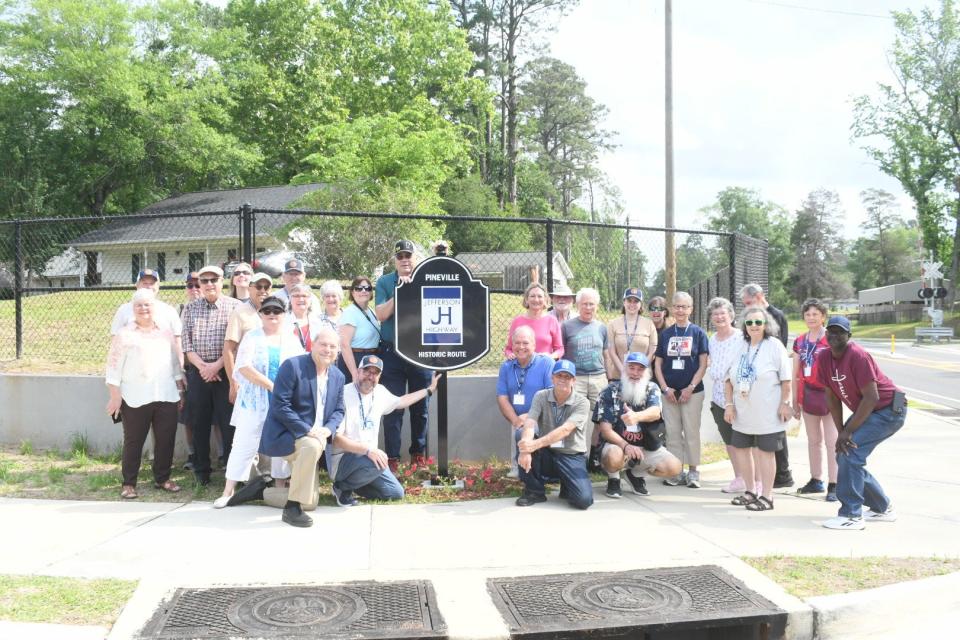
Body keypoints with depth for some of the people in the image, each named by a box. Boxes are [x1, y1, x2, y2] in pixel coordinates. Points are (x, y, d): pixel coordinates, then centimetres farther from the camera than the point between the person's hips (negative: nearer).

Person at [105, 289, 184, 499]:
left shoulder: (166, 333, 12)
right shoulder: (124, 335, 0)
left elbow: (175, 363, 17)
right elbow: (114, 366, -3)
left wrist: (180, 389, 13)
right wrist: (115, 396, -8)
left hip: (167, 396, 3)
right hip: (135, 399, -3)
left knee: (166, 439, 7)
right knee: (133, 441, 3)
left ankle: (162, 478, 22)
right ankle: (128, 483, 13)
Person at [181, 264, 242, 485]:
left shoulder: (235, 306, 0)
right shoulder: (190, 308, 10)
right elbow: (186, 343, 5)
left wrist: (217, 365, -12)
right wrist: (201, 366, -8)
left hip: (225, 371, -3)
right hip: (197, 372, 3)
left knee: (229, 423, -3)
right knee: (199, 423, 9)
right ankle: (201, 471, 20)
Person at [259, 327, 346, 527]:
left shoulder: (338, 376, 6)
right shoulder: (292, 366, -15)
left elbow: (338, 411, 9)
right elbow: (280, 406, -20)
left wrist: (327, 429, -13)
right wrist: (307, 430, -26)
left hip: (312, 440, 7)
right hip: (284, 435, -7)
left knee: (311, 501, 8)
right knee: (312, 445, -40)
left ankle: (261, 492, 32)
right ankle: (292, 508, -26)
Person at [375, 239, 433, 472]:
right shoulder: (385, 282, 3)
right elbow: (381, 314, -8)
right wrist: (399, 292, -17)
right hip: (392, 353, -1)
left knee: (421, 406, 9)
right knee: (393, 407, 0)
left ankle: (419, 452, 23)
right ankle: (392, 457, 7)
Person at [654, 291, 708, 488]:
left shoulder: (698, 333, 0)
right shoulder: (665, 334, 8)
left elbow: (703, 365, -3)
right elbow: (658, 363, 7)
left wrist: (691, 387, -11)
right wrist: (665, 388, -4)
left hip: (692, 392, -2)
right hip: (669, 392, 3)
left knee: (691, 432, 3)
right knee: (672, 432, 6)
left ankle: (693, 471, 13)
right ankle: (675, 472, 15)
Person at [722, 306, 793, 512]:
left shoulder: (774, 345, -7)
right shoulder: (741, 347, 7)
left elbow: (786, 379, -7)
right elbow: (729, 378, 9)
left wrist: (785, 403, -11)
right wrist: (729, 404, 3)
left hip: (767, 412, -6)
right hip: (743, 412, 6)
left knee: (765, 452, 1)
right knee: (740, 448, 12)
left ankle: (766, 496, 12)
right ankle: (752, 491, 29)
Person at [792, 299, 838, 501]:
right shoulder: (800, 341, 10)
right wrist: (795, 401, 13)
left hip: (828, 393, -6)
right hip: (808, 393, 6)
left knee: (832, 441, -5)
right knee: (813, 440, 15)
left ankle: (833, 485, -1)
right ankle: (816, 480, 25)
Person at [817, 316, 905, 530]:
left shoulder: (858, 356, -24)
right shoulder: (824, 358, -3)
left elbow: (871, 398, -26)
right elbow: (832, 397, 4)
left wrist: (848, 432, -23)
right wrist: (841, 431, -4)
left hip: (889, 410, -8)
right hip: (865, 410, 8)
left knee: (850, 451, -21)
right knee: (844, 456, 6)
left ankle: (851, 516, -14)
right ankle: (883, 508, 24)